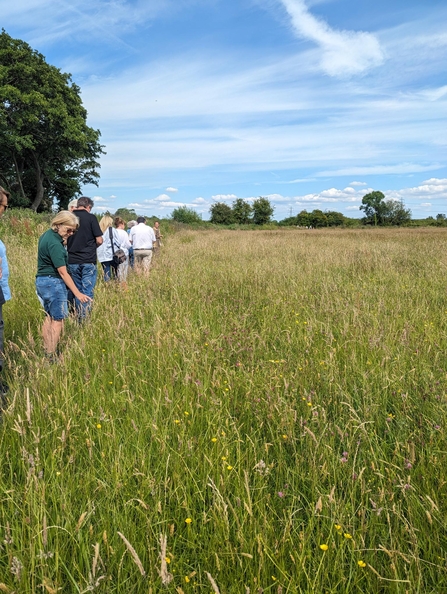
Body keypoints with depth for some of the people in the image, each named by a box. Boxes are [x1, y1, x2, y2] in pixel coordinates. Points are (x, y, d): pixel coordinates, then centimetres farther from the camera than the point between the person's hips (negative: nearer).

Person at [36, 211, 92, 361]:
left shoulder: (47, 235, 8)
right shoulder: (54, 243, -22)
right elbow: (63, 272, -24)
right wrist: (77, 293, -24)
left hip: (41, 280, 10)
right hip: (53, 282, -10)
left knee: (49, 317, 14)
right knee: (58, 319, -5)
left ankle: (46, 352, 19)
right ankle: (51, 357, -4)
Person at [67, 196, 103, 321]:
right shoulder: (91, 217, -7)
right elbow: (99, 240, -8)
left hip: (72, 260, 4)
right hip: (88, 261, -4)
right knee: (87, 292, 1)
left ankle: (76, 318, 21)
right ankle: (84, 320, 1)